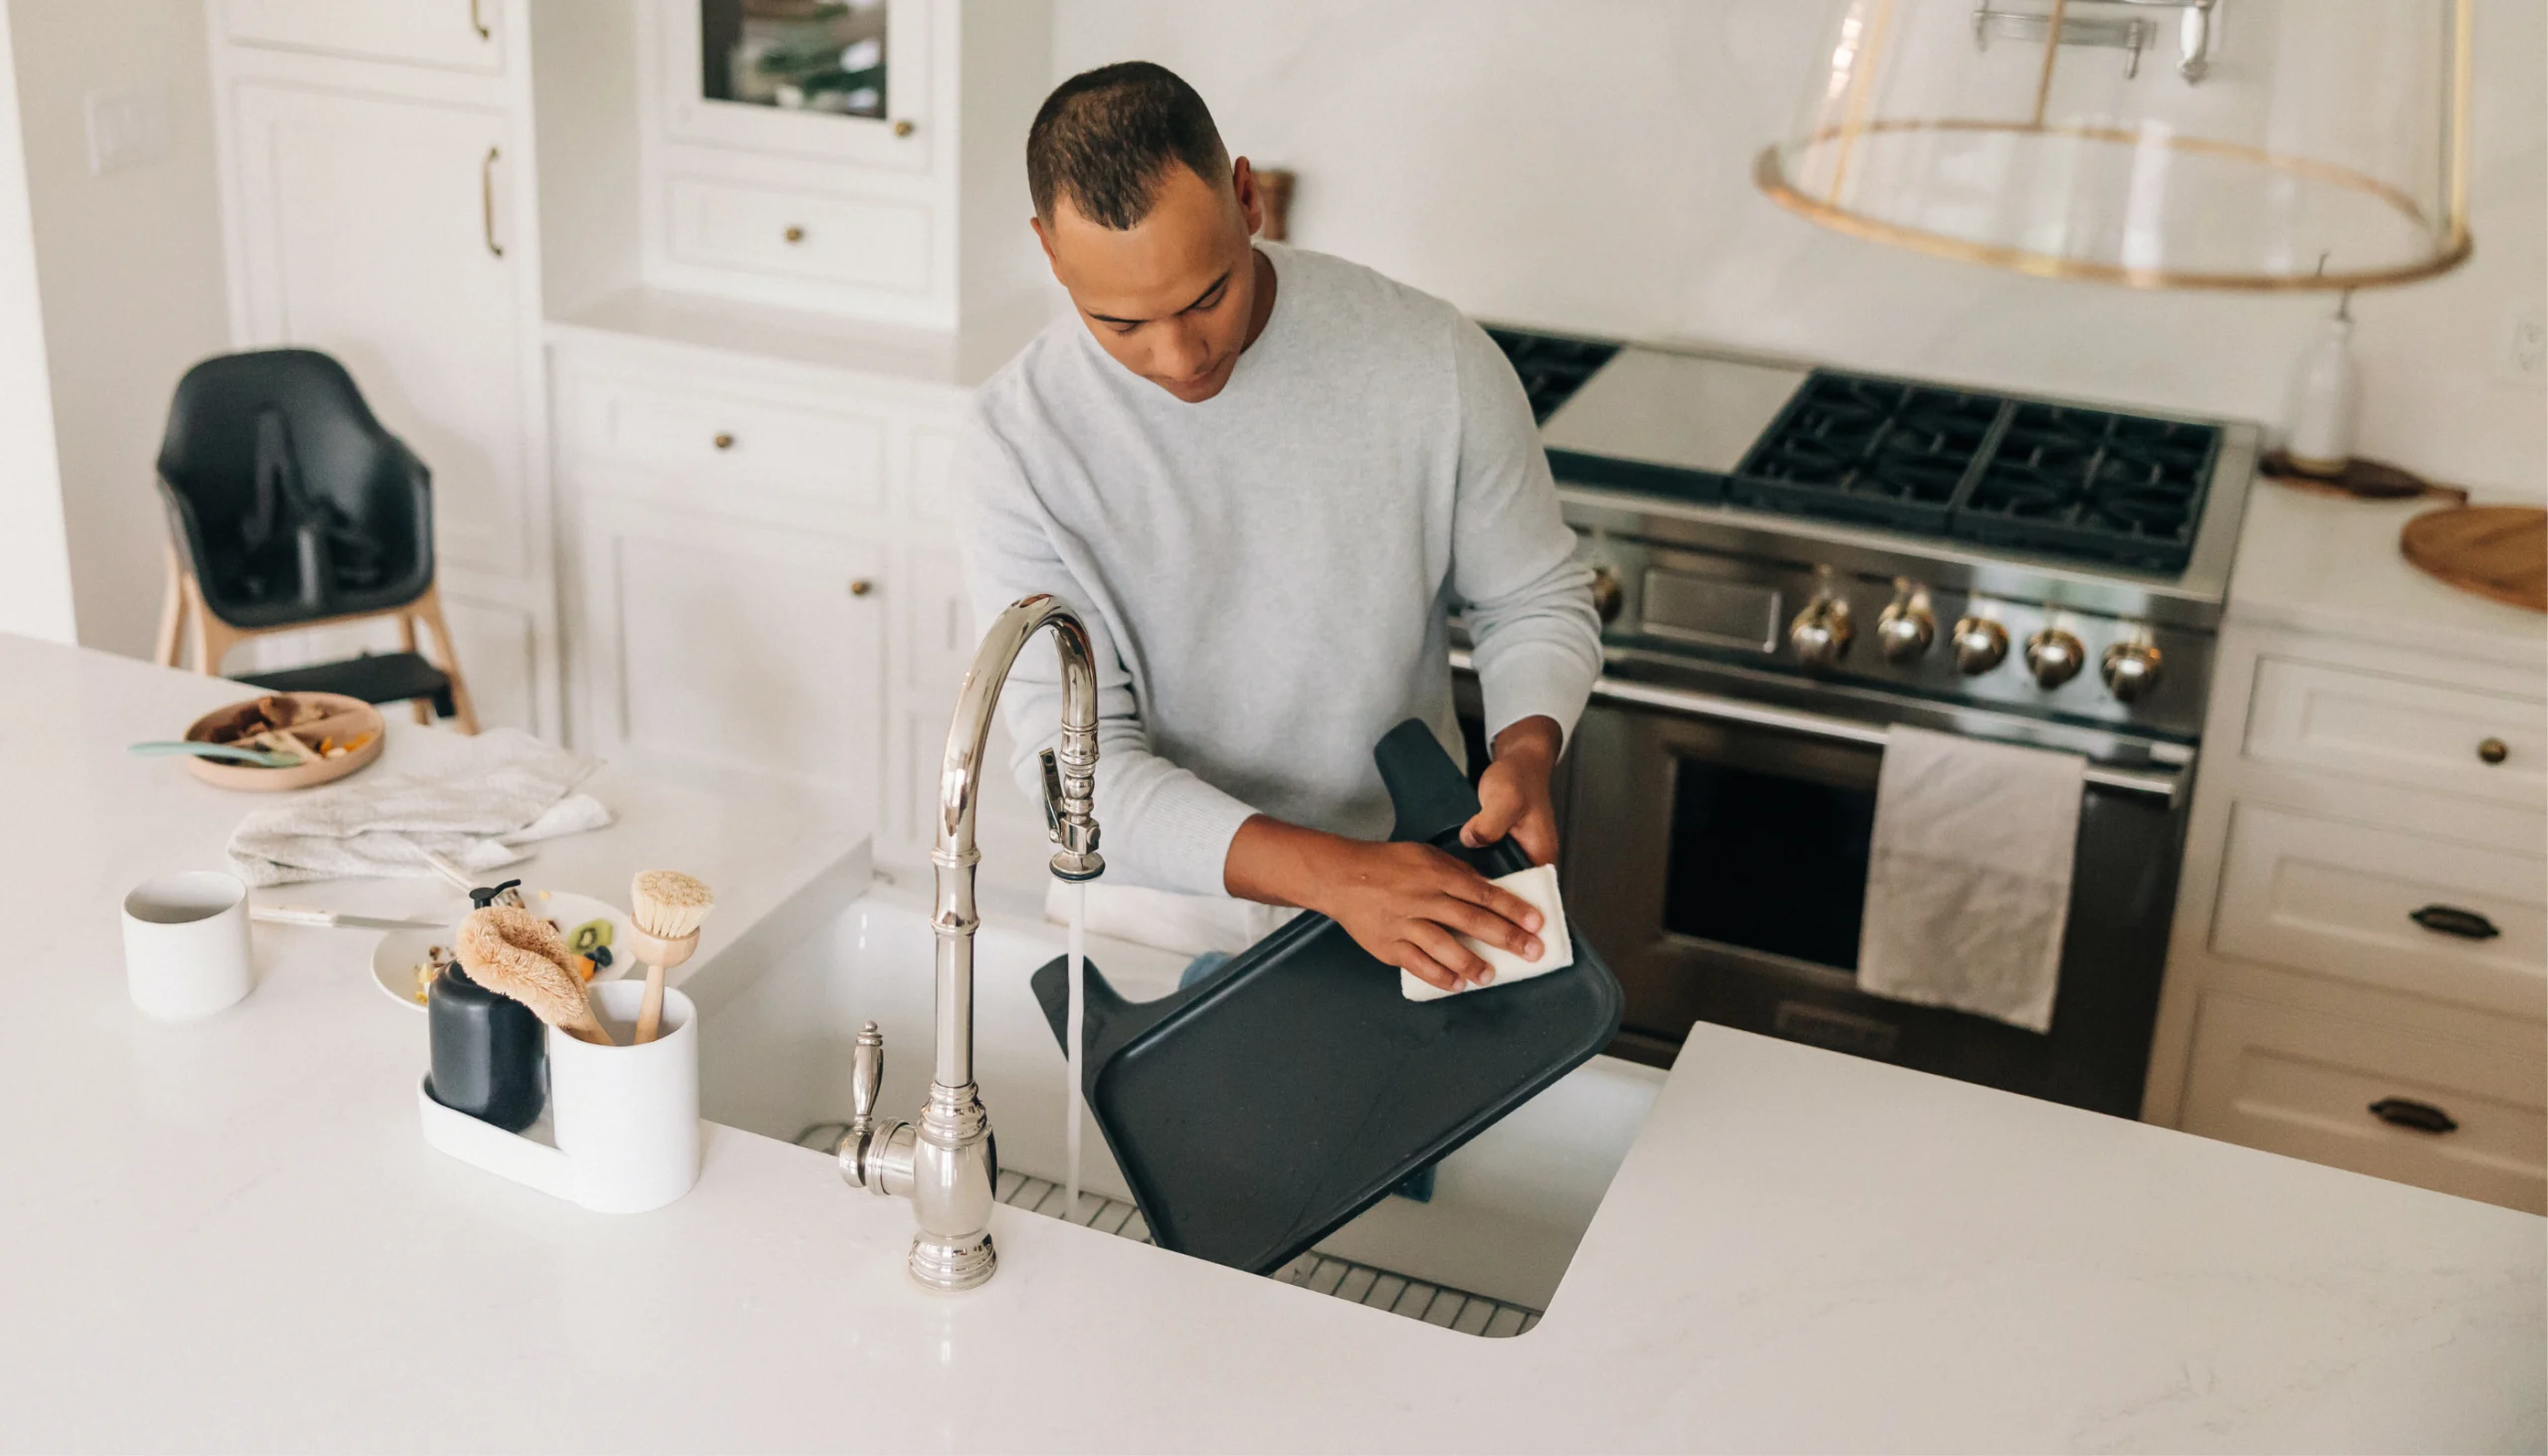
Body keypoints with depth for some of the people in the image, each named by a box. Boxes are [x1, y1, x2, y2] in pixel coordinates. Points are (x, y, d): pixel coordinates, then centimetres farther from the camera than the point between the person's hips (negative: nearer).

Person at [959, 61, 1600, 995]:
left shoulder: (1434, 363, -15)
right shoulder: (1016, 443, -16)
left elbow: (1536, 604, 0)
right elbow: (1076, 761, -19)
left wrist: (1523, 753, -22)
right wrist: (1330, 875, -32)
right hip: (1155, 905, -3)